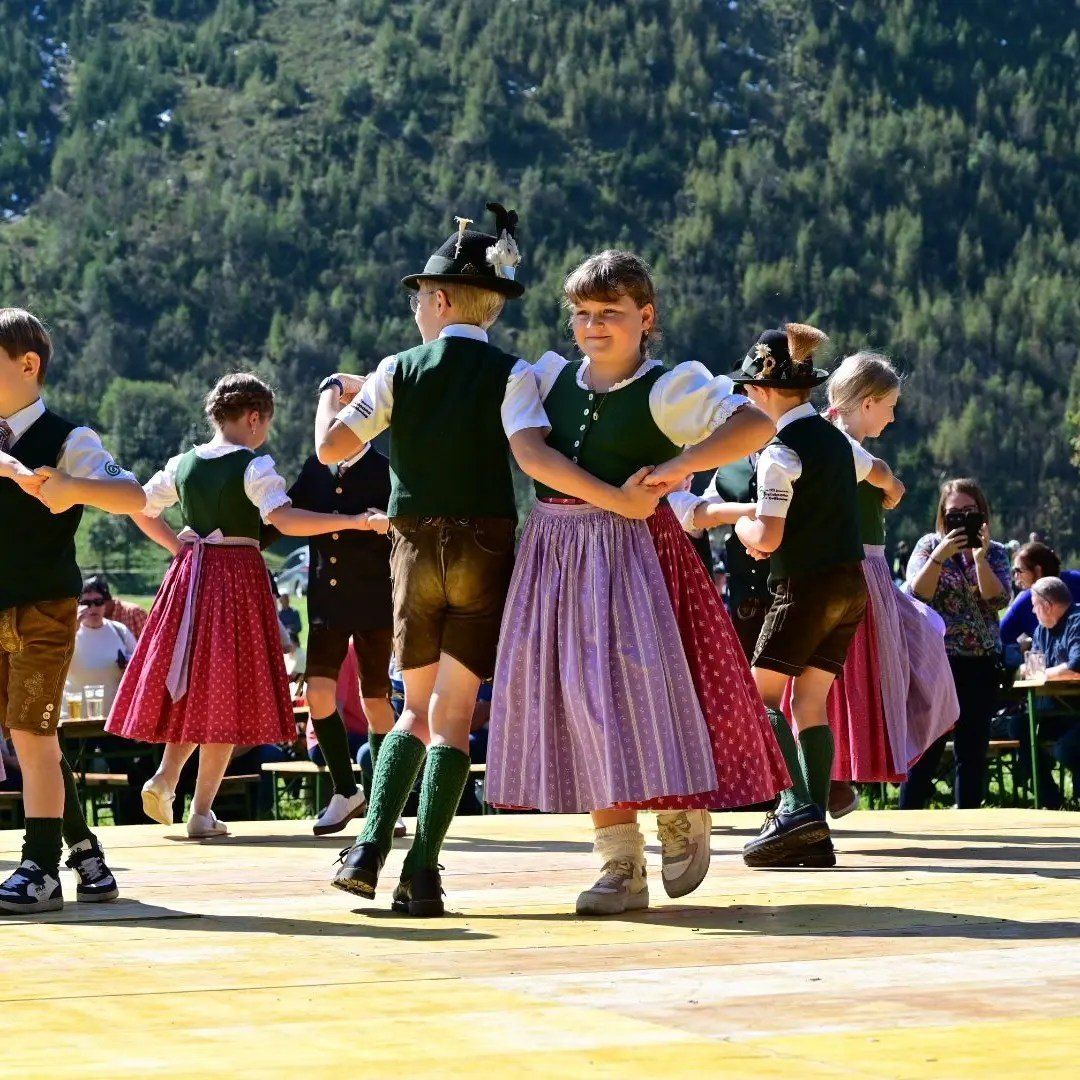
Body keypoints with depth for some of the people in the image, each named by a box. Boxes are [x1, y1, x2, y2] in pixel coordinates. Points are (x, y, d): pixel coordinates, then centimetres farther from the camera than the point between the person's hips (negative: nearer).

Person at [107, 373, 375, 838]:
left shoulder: (182, 464, 7)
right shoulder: (255, 466, -12)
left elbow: (139, 509, 15)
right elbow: (285, 520, -26)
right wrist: (353, 521, -27)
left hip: (190, 573, 5)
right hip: (239, 576, -5)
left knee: (193, 683, 17)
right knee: (226, 693, 1)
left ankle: (165, 777, -4)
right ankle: (202, 812, 0)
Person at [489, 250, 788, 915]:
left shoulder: (668, 389, -6)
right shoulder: (553, 378, 10)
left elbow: (756, 424, -18)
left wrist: (679, 464, -26)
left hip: (634, 553, -5)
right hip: (556, 554, 5)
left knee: (639, 682, -11)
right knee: (580, 699, 3)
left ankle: (685, 814, 18)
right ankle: (622, 866, 9)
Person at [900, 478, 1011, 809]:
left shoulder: (995, 552, 10)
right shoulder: (929, 545, 5)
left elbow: (998, 599, -5)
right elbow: (917, 593, -8)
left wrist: (980, 557, -15)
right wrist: (941, 554, -18)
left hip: (981, 664, 2)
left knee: (973, 750, 3)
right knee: (927, 748, -5)